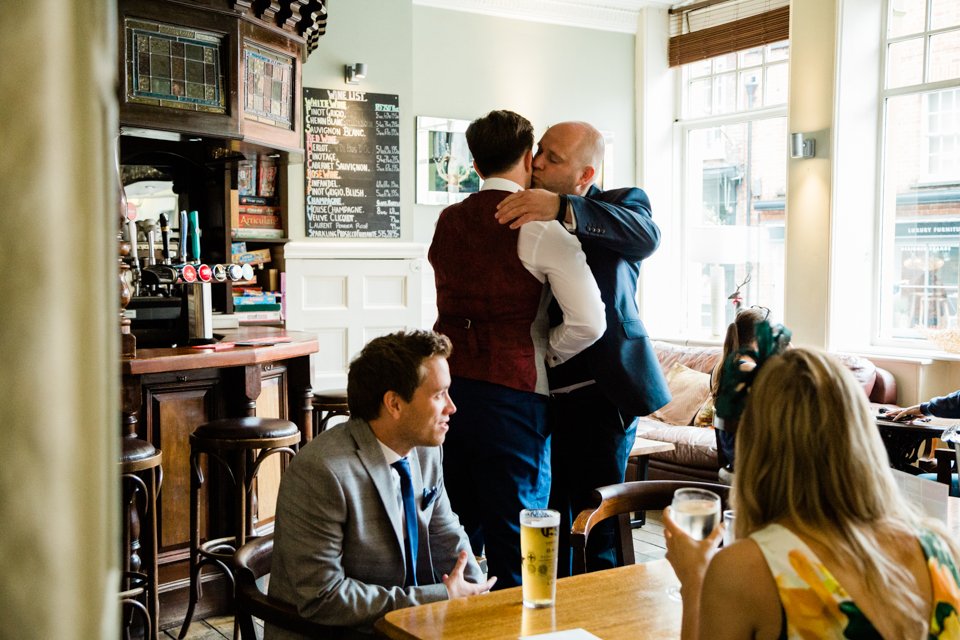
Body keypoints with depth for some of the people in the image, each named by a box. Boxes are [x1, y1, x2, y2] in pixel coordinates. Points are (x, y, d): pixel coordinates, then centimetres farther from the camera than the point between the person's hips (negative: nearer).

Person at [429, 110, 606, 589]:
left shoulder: (448, 221, 9)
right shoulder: (541, 229, -11)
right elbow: (588, 321, -16)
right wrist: (548, 353, 0)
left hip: (448, 385, 7)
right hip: (512, 393, -6)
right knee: (513, 543, 3)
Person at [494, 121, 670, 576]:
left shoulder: (619, 203, -1)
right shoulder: (525, 213, 11)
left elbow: (645, 236, -27)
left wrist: (561, 208, -36)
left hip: (600, 392, -4)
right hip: (542, 390, 5)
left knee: (599, 520, 3)